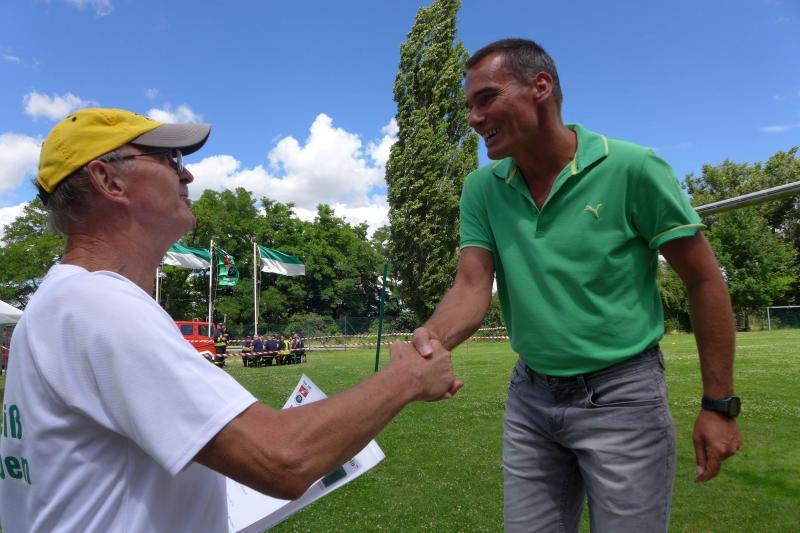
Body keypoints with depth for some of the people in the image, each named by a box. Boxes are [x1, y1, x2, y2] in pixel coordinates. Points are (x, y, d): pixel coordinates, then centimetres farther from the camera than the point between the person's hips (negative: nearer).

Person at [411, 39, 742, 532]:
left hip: (622, 398, -3)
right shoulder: (482, 189, -2)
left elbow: (704, 282, -8)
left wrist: (719, 405, -6)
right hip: (530, 397, 4)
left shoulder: (633, 169, -14)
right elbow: (473, 285, -8)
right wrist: (433, 337, -30)